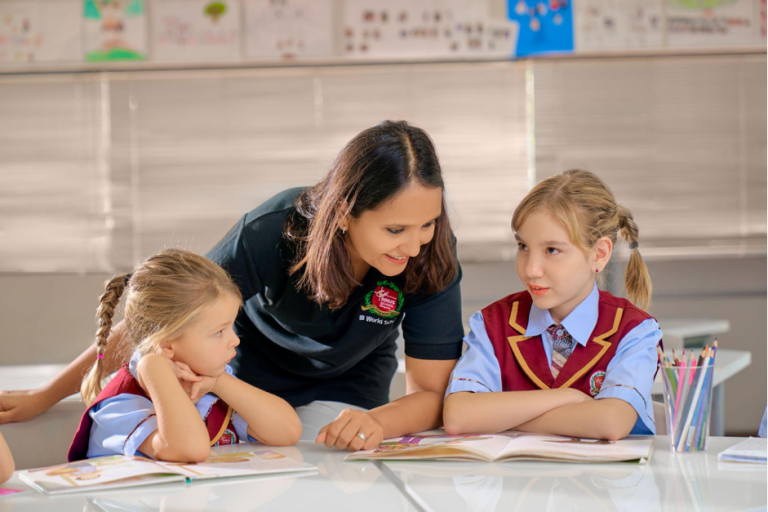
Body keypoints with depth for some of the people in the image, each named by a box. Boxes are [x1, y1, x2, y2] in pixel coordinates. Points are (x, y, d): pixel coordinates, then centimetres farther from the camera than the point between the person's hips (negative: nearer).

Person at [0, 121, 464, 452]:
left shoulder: (432, 257, -30)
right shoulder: (271, 235, -33)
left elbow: (432, 392, -24)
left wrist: (376, 423, -48)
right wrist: (45, 397, -16)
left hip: (346, 387, 0)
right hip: (251, 374, 0)